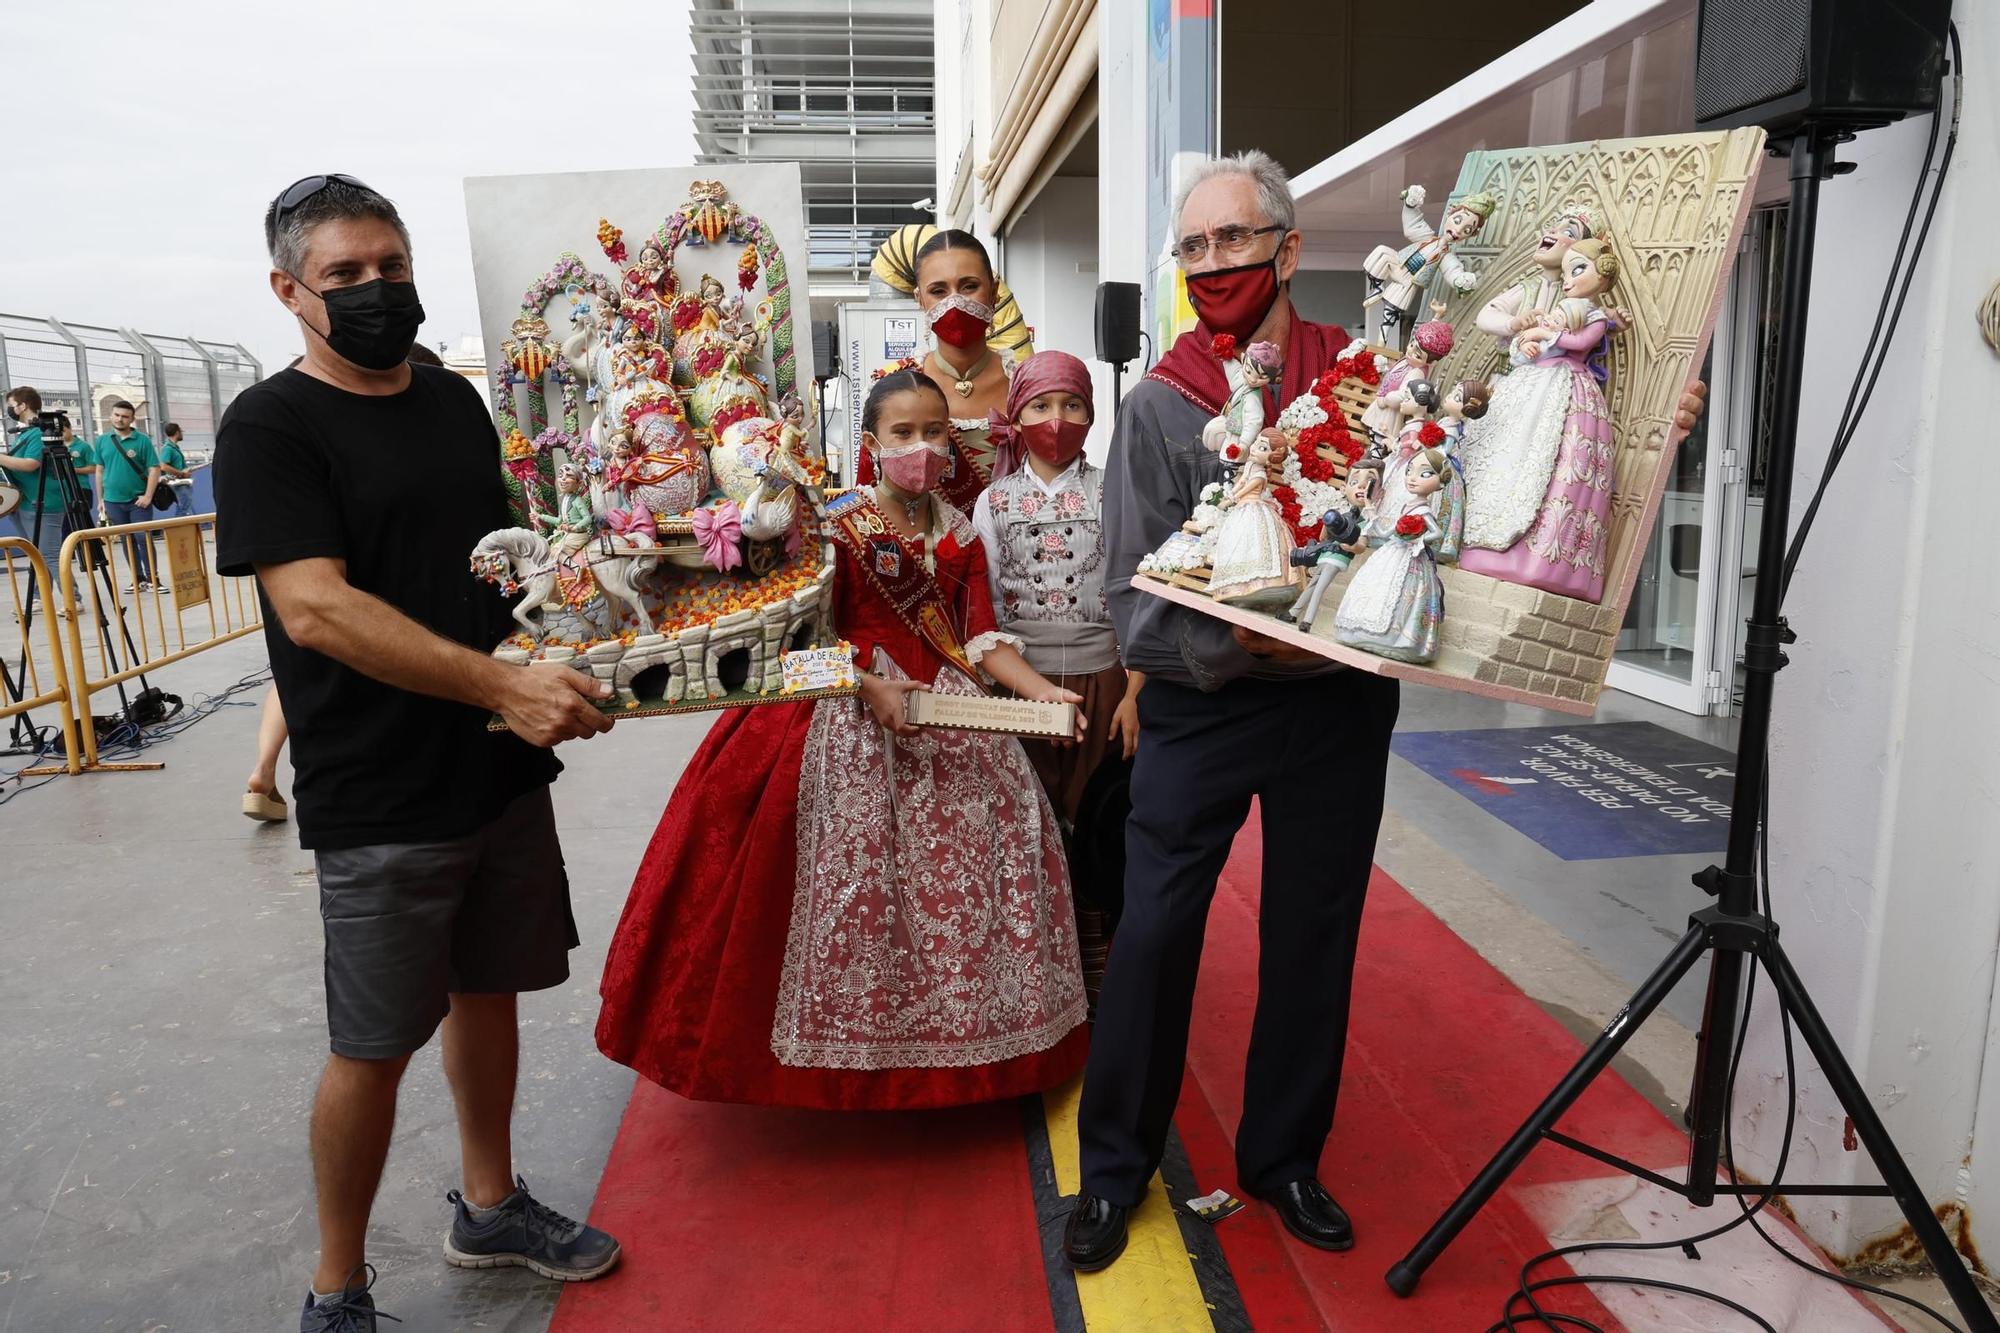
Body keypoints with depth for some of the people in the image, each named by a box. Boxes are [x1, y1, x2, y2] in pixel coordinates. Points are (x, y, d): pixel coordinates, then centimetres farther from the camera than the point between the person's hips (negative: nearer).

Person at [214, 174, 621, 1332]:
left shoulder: (456, 401, 10)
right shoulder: (271, 427, -10)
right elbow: (314, 607, -22)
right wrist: (499, 683, -31)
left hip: (506, 769, 6)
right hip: (383, 799, -6)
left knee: (487, 989, 18)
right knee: (376, 1046, 5)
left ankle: (491, 1206, 39)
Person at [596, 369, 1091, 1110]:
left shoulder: (959, 534, 9)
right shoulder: (839, 527, -4)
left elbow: (982, 640, 2)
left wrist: (1044, 690, -14)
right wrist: (871, 689, -23)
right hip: (854, 717, -4)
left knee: (971, 856, 0)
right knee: (861, 868, -7)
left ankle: (958, 1030, 17)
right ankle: (865, 1045, 9)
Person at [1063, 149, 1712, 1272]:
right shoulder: (1161, 404, -3)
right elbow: (1134, 595, -8)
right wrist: (1232, 640, -26)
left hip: (1342, 706, 2)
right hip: (1201, 706, -2)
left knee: (1315, 937, 12)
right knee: (1153, 935, -1)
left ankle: (1283, 1156, 34)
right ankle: (1116, 1166, 22)